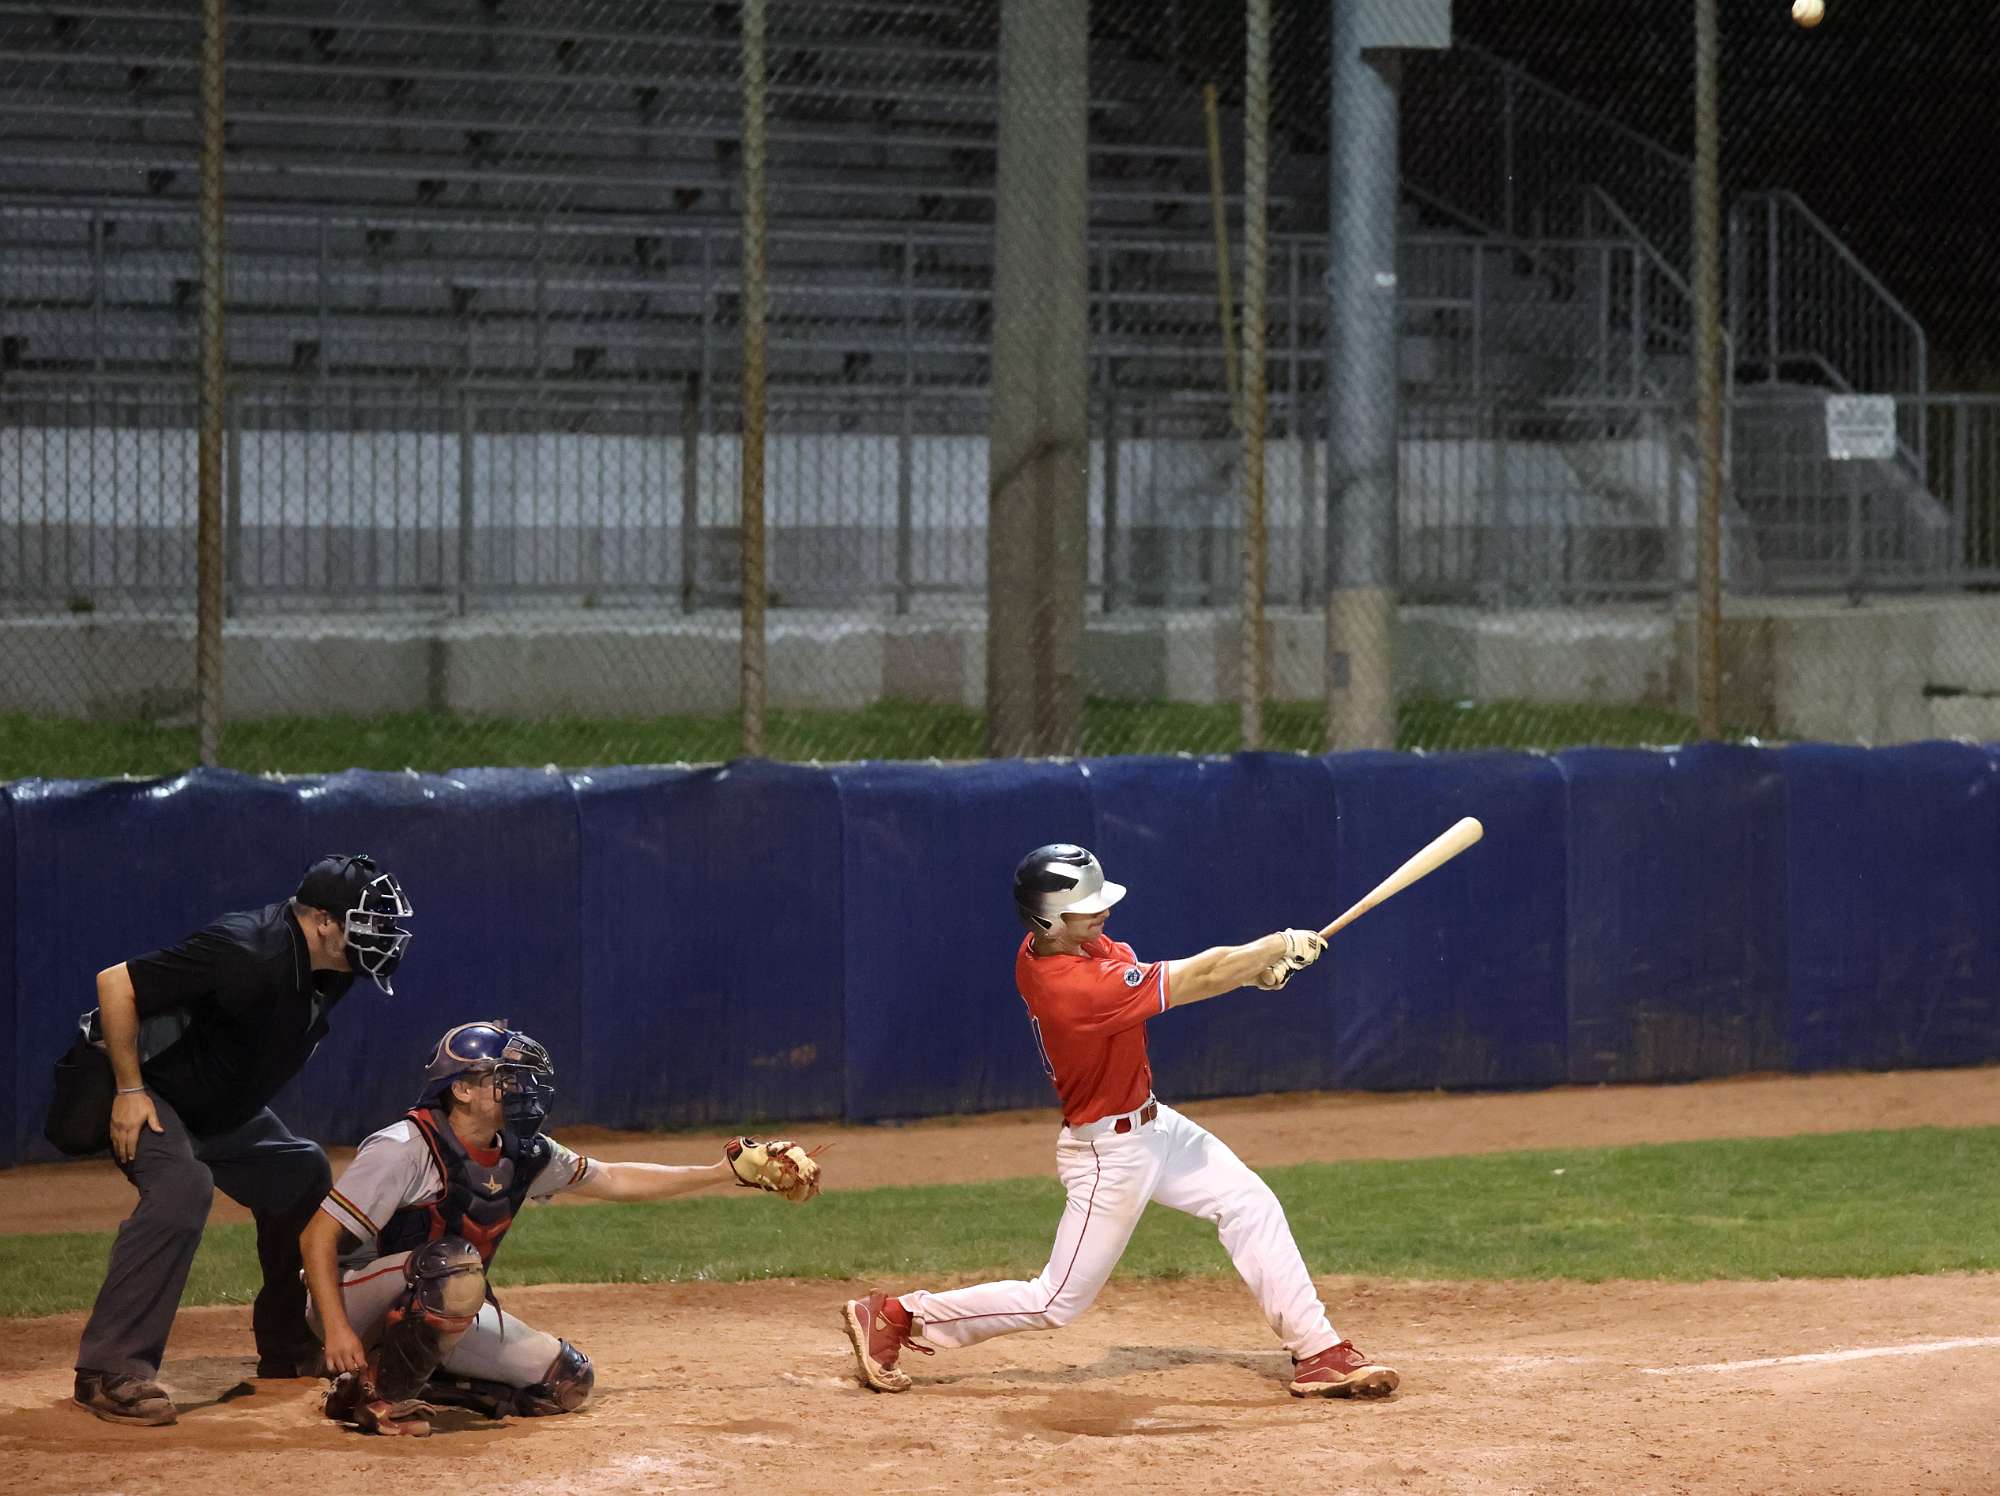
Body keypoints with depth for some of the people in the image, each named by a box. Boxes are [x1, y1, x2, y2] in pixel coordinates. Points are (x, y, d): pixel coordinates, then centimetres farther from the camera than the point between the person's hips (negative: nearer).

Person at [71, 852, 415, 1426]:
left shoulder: (330, 970, -6)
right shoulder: (244, 953, -34)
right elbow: (114, 984, -31)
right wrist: (129, 1091, -27)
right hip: (151, 1092, -10)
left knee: (302, 1177, 13)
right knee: (180, 1187, -31)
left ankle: (286, 1351, 24)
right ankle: (109, 1372, -32)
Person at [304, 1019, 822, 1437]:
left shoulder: (522, 1156, 0)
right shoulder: (405, 1149, -24)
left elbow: (613, 1180, 11)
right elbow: (318, 1236, -25)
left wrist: (731, 1169, 6)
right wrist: (337, 1332, -34)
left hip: (437, 1315, 8)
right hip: (356, 1303, -8)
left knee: (566, 1381, 2)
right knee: (455, 1265, -37)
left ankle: (415, 1381, 4)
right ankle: (380, 1394, -21)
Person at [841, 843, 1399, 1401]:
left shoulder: (1044, 947, -7)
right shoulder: (1077, 988, -34)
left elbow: (1159, 974, 0)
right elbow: (1199, 980, -27)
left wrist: (1253, 967, -14)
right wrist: (1281, 946, -14)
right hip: (1110, 1152, -9)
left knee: (1250, 1204, 6)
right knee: (1058, 1302, 2)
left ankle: (1319, 1353, 9)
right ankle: (893, 1316, 11)